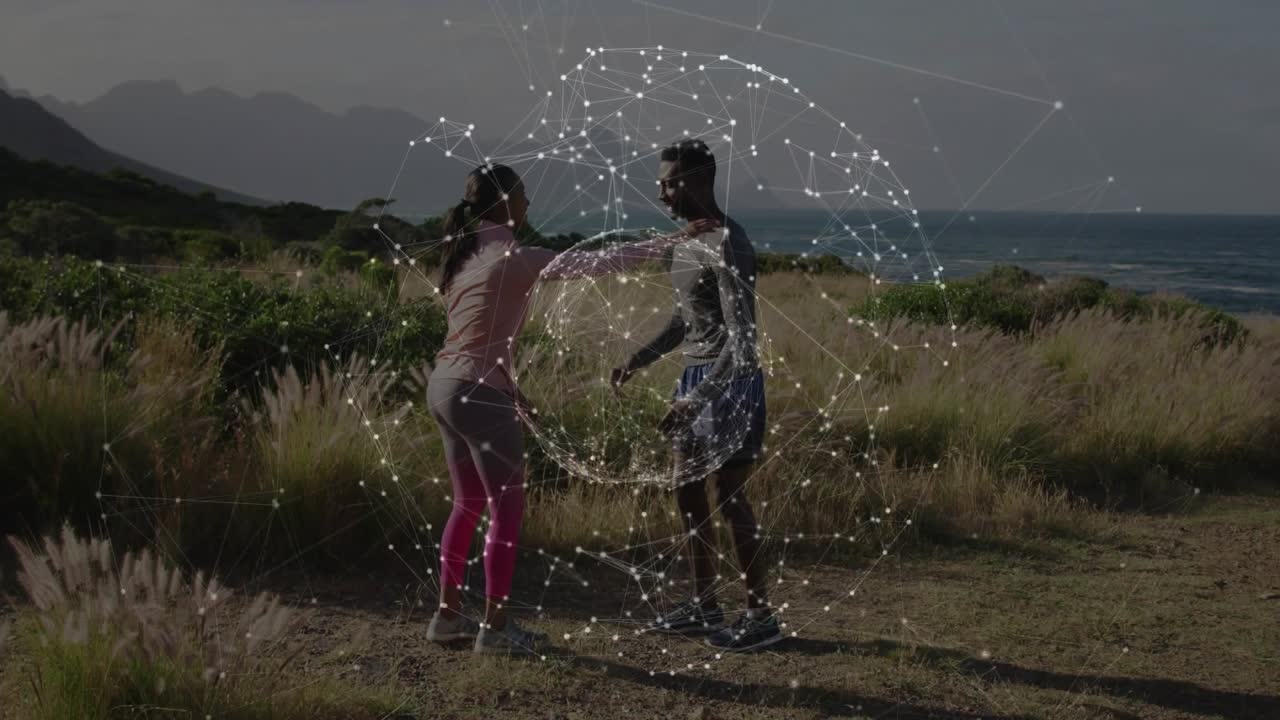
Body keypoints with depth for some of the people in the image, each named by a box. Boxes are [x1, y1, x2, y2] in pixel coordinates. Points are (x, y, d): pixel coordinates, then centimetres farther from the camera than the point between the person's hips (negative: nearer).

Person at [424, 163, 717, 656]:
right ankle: (495, 627, 8)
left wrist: (509, 388, 22)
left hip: (445, 386, 9)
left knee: (469, 505, 18)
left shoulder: (466, 256, 12)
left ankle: (448, 615, 23)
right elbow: (603, 262, -18)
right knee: (507, 509, 2)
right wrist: (678, 239, -14)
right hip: (478, 395, -9)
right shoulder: (513, 259, -14)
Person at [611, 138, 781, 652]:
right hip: (695, 376, 10)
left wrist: (698, 399, -27)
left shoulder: (728, 246, -19)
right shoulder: (687, 240, 11)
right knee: (687, 493, 12)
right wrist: (637, 361, 13)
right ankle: (704, 607, 21)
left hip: (730, 382, -10)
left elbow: (742, 337, -24)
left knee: (730, 500, -5)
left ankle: (761, 615, 5)